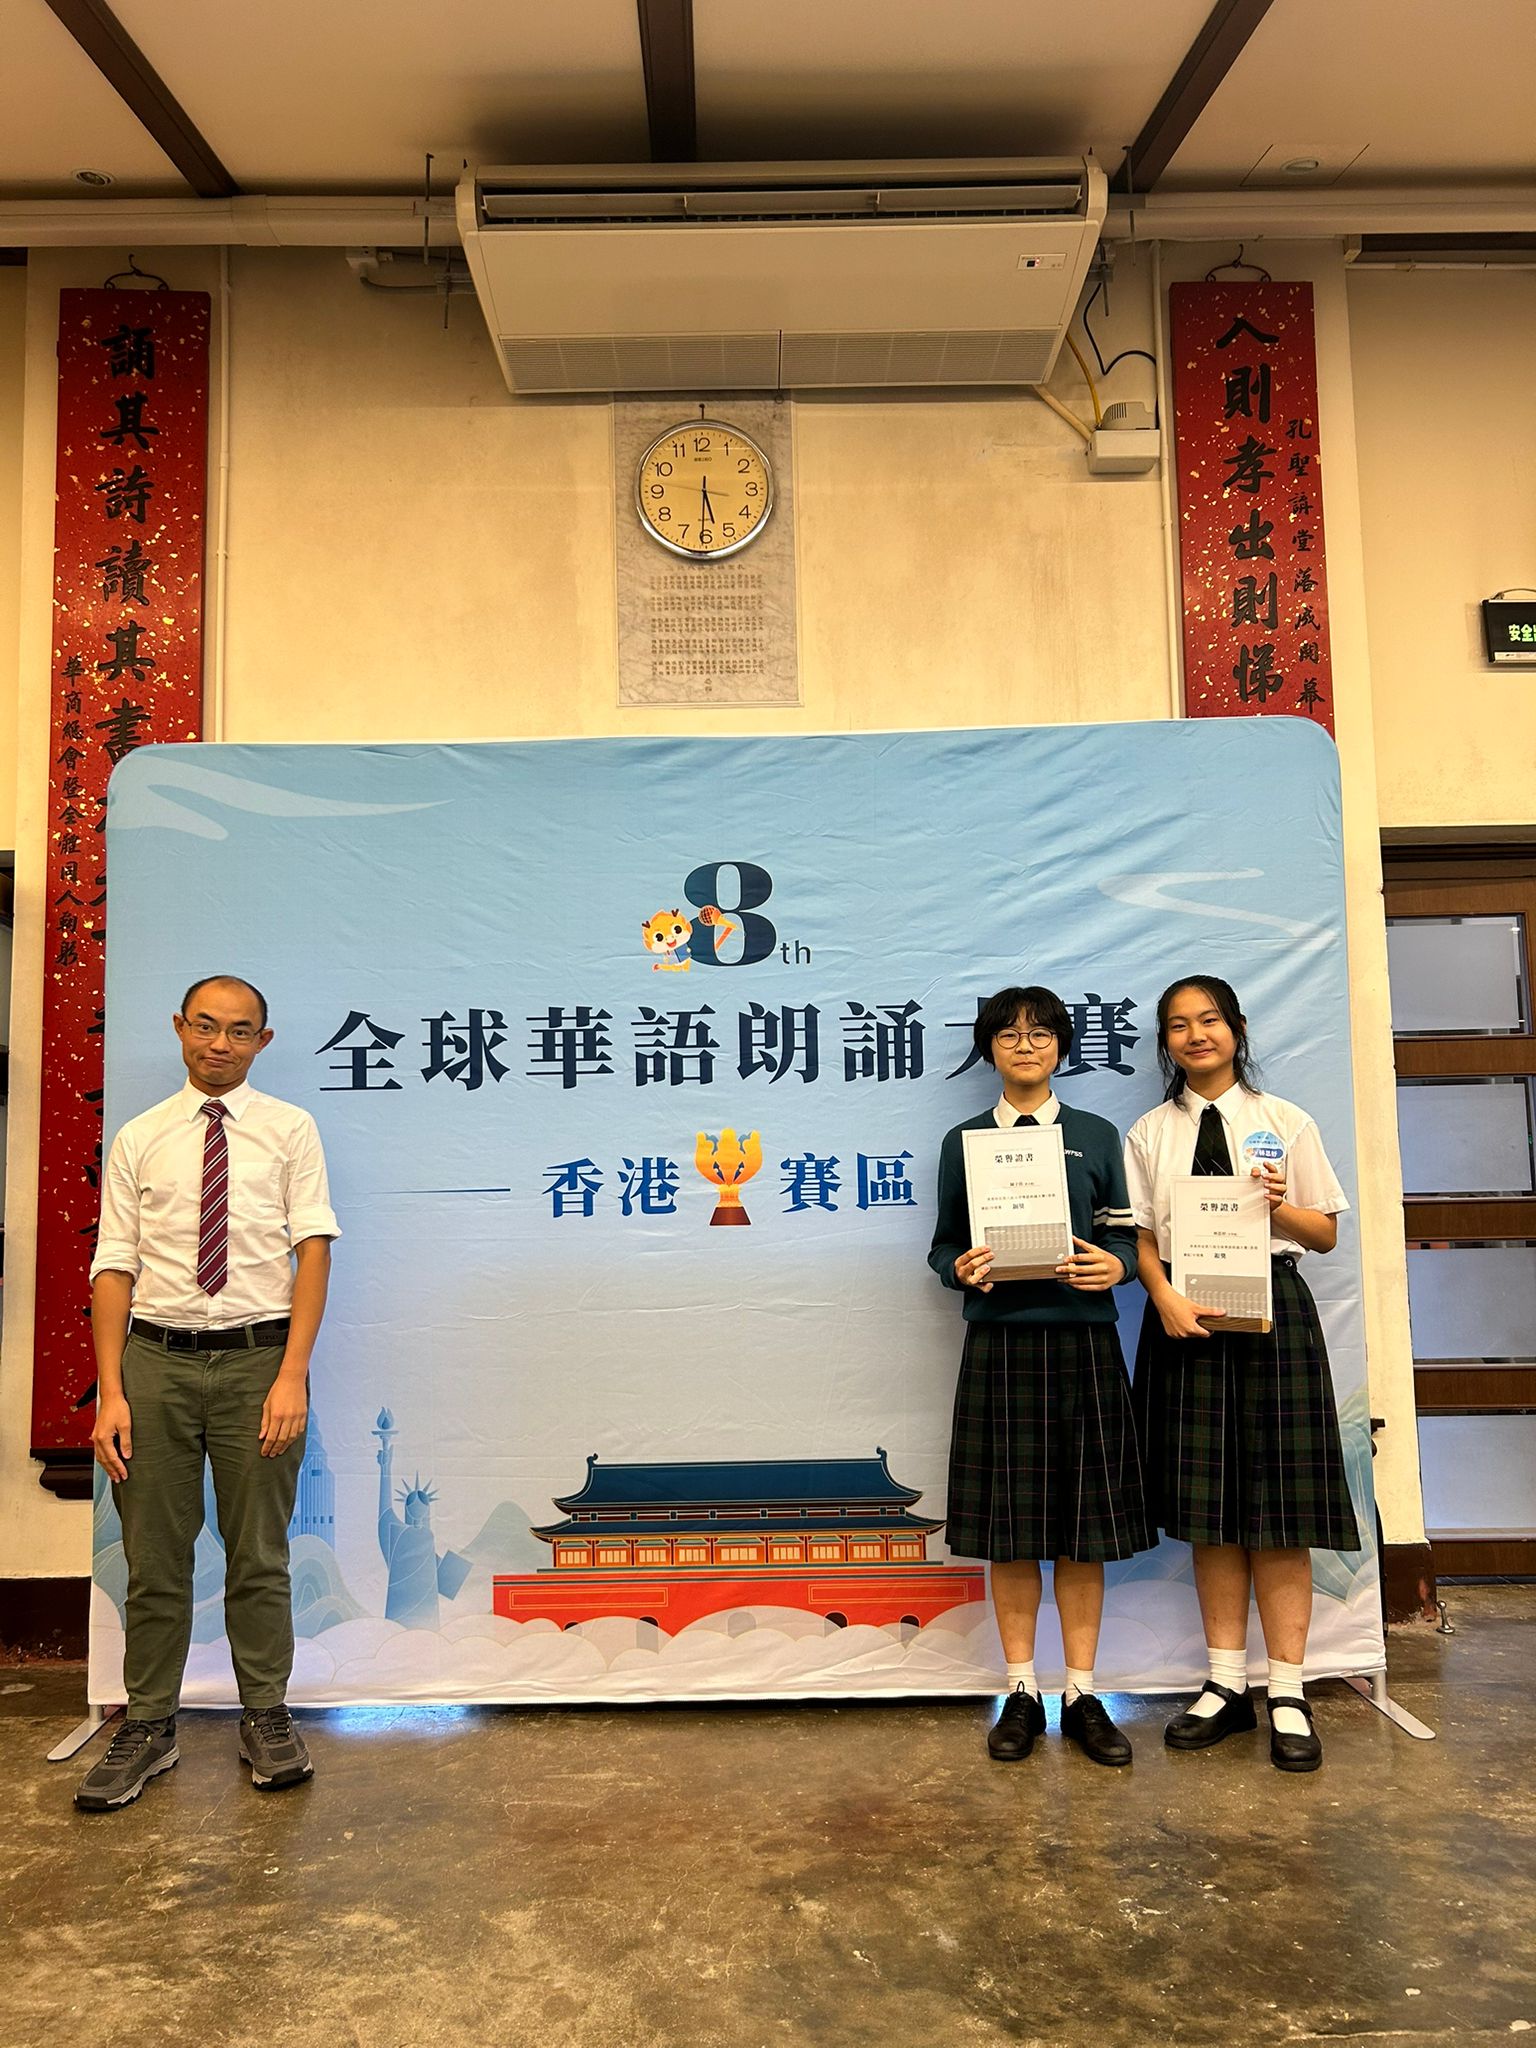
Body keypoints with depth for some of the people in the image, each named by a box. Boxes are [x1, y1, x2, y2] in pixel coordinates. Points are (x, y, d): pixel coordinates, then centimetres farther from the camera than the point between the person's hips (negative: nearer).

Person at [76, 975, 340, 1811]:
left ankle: (266, 1719, 24)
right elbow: (113, 1268, 3)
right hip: (157, 1360, 1)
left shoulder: (289, 1131, 4)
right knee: (154, 1559, 9)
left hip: (257, 1358, -1)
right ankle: (148, 1728, 25)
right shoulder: (138, 1140, 7)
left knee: (259, 1554, 9)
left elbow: (313, 1249, -3)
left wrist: (293, 1374, -12)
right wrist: (110, 1392, -6)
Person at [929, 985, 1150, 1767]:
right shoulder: (964, 1141, 8)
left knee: (1084, 1523, 5)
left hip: (1083, 1341, 0)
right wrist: (961, 1268, -13)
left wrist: (1114, 1265, -14)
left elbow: (1125, 1234, 7)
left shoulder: (1097, 1136, 8)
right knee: (1009, 1525, 5)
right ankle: (1021, 1692, 19)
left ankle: (1082, 1694, 18)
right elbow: (943, 1244, 9)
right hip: (999, 1341, 0)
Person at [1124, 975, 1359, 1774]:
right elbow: (1142, 1237, 3)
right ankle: (1227, 1684, 16)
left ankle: (1287, 1693, 9)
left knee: (1280, 1504, 0)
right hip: (1186, 1316, 1)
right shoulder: (1149, 1134, 9)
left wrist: (1279, 1205, -14)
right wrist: (1166, 1300, -15)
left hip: (1273, 1311, -1)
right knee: (1208, 1507, 5)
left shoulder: (1285, 1123, 6)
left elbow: (1326, 1233, 7)